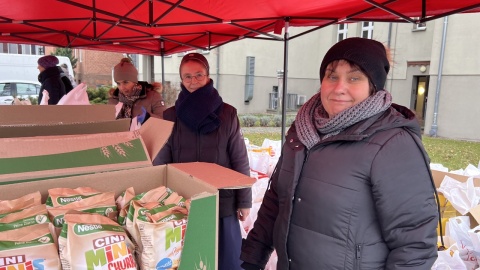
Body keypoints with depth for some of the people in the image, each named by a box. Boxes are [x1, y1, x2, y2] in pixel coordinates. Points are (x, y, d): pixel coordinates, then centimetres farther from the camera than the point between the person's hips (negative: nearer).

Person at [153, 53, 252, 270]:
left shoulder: (227, 114, -3)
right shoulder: (170, 116, 0)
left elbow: (240, 161, -1)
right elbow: (160, 163, 0)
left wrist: (244, 201, 0)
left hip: (222, 203, -1)